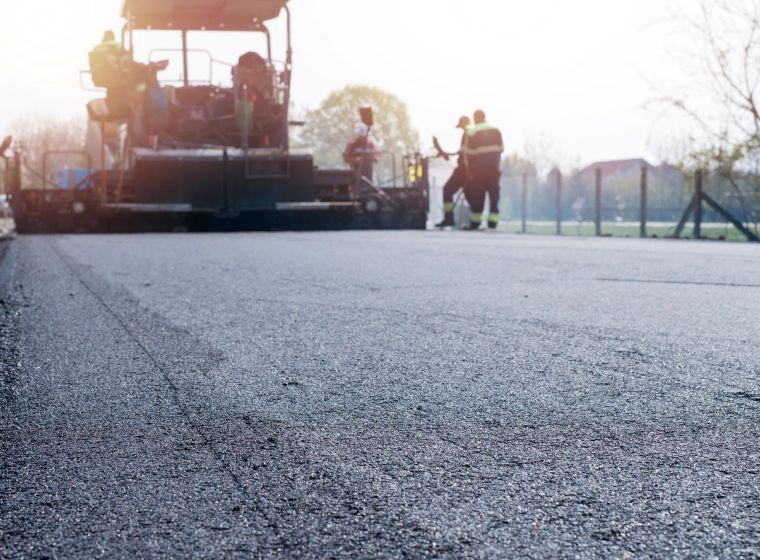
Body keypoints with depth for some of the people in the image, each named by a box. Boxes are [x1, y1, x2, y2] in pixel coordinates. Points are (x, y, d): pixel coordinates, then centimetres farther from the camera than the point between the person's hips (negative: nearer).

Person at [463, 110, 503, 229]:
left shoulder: (471, 131, -4)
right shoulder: (496, 130, 8)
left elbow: (469, 152, -4)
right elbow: (501, 148, 9)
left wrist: (469, 168, 4)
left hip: (479, 166, -3)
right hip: (494, 166, 3)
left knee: (477, 194, 4)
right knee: (494, 193, 4)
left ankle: (475, 222, 6)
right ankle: (493, 222, -2)